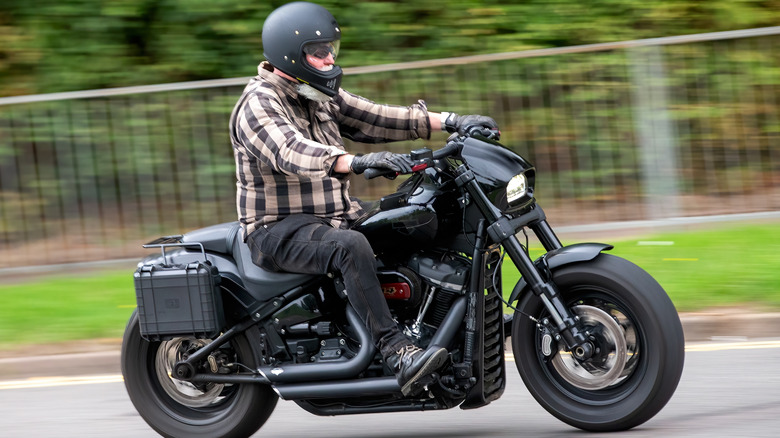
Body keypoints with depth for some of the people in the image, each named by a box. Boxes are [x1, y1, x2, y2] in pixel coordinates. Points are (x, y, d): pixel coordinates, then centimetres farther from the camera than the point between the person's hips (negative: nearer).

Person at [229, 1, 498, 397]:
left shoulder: (321, 97, 14)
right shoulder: (260, 104, -15)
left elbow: (374, 119, 12)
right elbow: (292, 153, -33)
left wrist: (450, 122, 1)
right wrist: (359, 162, -49)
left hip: (334, 216, 9)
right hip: (280, 230, -9)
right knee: (350, 246, -38)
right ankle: (396, 354, -44)